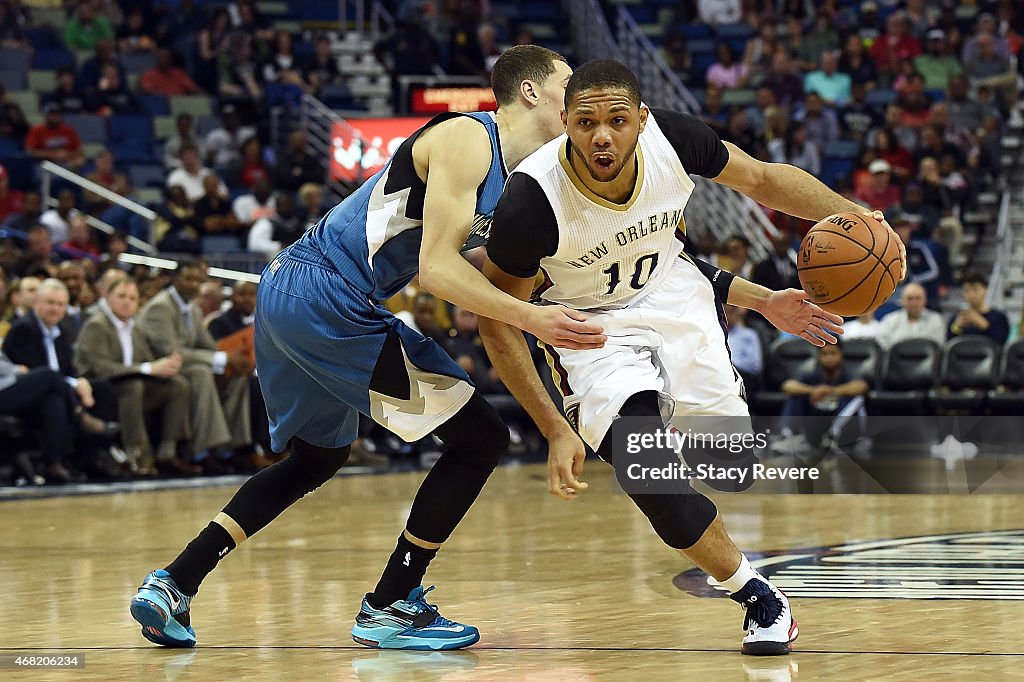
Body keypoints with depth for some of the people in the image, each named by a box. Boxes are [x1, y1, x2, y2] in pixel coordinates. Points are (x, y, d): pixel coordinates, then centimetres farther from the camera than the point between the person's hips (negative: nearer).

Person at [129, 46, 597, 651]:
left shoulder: (513, 182, 18)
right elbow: (437, 267, -20)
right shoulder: (467, 141, -12)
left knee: (318, 458, 29)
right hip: (330, 300, -11)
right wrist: (532, 319, -22)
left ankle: (172, 586, 23)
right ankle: (389, 608, 4)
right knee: (480, 439, -4)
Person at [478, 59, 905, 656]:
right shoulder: (531, 199, -32)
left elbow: (762, 179, -4)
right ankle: (758, 597, -1)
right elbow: (500, 325, -19)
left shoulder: (671, 137, -24)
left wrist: (855, 218, -18)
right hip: (593, 322, -3)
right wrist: (557, 432, -22)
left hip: (671, 290, 3)